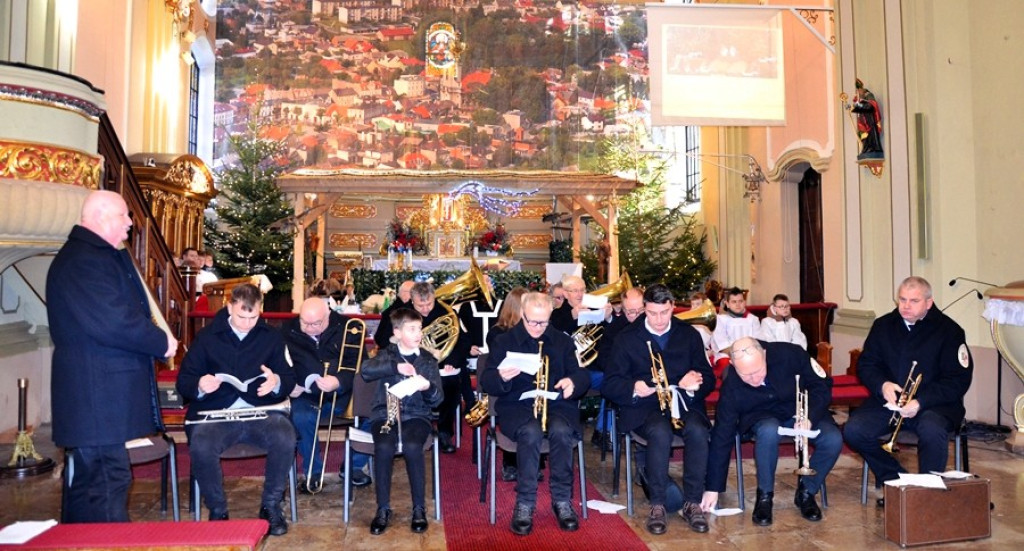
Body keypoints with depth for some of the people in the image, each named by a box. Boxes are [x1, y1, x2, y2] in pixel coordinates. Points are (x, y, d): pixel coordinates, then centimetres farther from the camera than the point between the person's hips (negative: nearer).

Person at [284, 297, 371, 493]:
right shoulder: (288, 331, -1)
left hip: (344, 394, 0)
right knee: (300, 418, -32)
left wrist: (339, 382, -28)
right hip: (308, 397, 0)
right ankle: (314, 472, -8)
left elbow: (358, 365, -9)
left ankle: (356, 465, 0)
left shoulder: (346, 328, -5)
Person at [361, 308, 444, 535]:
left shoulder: (428, 359, 9)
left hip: (416, 415, 0)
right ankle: (383, 509, -13)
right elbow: (365, 371, -15)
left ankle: (419, 508, -14)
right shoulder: (387, 354, 6)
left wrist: (428, 387, -20)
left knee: (412, 446, -31)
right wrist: (396, 366, -25)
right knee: (384, 447, -30)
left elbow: (437, 399, 3)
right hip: (385, 414, 0)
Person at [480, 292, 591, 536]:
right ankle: (524, 503, -23)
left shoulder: (563, 340, 12)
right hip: (517, 406, -1)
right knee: (531, 432, -35)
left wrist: (573, 382, -19)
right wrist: (501, 378, -26)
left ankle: (562, 500, -17)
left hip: (556, 404, 2)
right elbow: (486, 381, -1)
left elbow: (583, 375, 7)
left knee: (561, 431, -33)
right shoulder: (504, 341, 6)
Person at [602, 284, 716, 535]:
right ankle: (657, 505, -21)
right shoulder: (627, 337, 4)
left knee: (697, 431, -31)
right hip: (645, 405, -2)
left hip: (683, 401, 2)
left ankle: (692, 503, -17)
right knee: (660, 433, -35)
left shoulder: (689, 335, 10)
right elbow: (610, 384, 0)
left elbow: (708, 378, 9)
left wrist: (695, 384, -15)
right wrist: (634, 389, -21)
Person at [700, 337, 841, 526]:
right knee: (769, 430, -37)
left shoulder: (790, 354, -25)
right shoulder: (731, 388, -24)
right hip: (762, 418, -2)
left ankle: (806, 492, -1)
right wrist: (713, 488, -17)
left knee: (833, 440, -27)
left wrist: (809, 417, -30)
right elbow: (722, 437, -18)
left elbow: (822, 385, -11)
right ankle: (764, 496, -15)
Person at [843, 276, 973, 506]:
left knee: (932, 431, -37)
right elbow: (865, 365, 11)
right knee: (854, 431, -21)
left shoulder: (949, 330, -4)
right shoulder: (883, 326, 8)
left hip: (934, 404, -3)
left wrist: (921, 402, -20)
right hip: (888, 401, 4)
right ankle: (895, 481, 0)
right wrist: (882, 385, -12)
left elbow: (959, 380, -8)